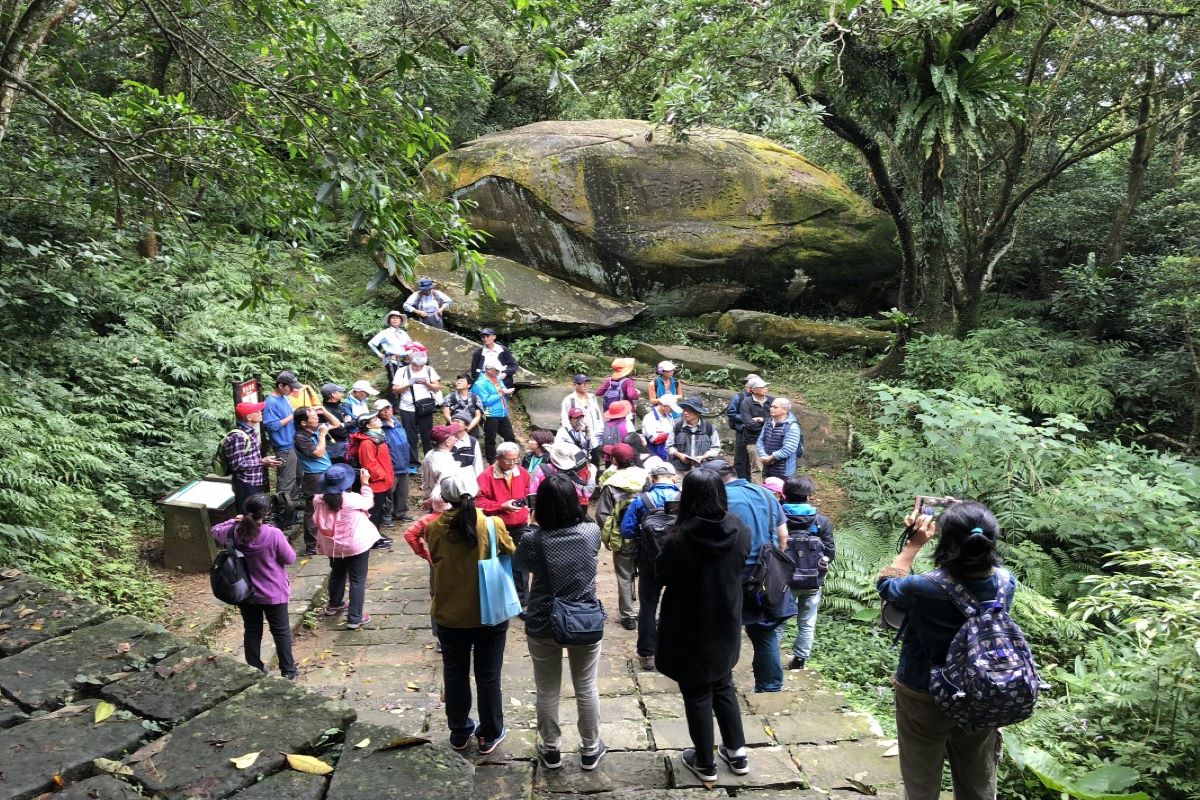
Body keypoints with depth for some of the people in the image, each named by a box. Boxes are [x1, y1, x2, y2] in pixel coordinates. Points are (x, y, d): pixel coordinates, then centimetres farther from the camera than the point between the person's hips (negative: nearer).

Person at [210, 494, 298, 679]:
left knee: (252, 630, 20)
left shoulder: (234, 532, -14)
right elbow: (290, 559, -13)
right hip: (274, 593, -3)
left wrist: (234, 521, 7)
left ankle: (254, 669, 33)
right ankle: (288, 671, 24)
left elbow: (215, 531, 11)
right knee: (281, 631, 13)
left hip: (245, 592, 4)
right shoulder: (273, 534, -26)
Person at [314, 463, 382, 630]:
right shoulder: (353, 499, -23)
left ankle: (334, 605, 47)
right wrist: (365, 483, 5)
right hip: (356, 545, -5)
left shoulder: (320, 500, -11)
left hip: (333, 546, 5)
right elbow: (369, 502, -2)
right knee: (357, 580, 4)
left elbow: (318, 522, 7)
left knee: (337, 573, 28)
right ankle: (355, 618, 4)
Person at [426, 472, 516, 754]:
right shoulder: (492, 525, -16)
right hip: (490, 614, -1)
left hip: (449, 615, 1)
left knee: (455, 675, 18)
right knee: (488, 677, 14)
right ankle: (490, 735, 27)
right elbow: (512, 555, -1)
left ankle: (459, 732, 33)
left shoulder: (434, 528, -12)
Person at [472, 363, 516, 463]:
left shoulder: (498, 379, 11)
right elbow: (486, 400, -20)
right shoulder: (481, 383, -12)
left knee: (510, 437, 13)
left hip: (503, 414, 8)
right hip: (491, 416, -8)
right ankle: (492, 462, 16)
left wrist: (507, 392, 0)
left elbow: (504, 392, 24)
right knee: (490, 440, 5)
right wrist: (500, 394, -18)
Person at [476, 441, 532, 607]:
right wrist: (502, 506, -21)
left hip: (520, 526, 4)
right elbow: (480, 501, -15)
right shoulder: (486, 476, -14)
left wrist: (526, 507, 5)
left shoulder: (522, 472, 3)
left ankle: (521, 600, 20)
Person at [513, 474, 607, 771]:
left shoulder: (533, 541, -19)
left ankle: (550, 750, 34)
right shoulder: (592, 532, -16)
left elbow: (518, 565, 2)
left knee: (547, 692, 17)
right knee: (587, 689, 18)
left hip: (544, 626, -1)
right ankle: (590, 749, 34)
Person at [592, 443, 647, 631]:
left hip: (622, 538, -3)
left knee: (625, 577, 9)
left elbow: (603, 515, -10)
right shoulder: (645, 477, -3)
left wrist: (605, 538, 3)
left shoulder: (610, 484, -12)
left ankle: (629, 616, 14)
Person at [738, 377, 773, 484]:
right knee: (756, 469, 1)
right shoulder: (746, 403, -6)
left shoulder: (771, 400, 3)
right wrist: (768, 422, -7)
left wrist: (761, 420, -8)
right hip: (754, 440, -3)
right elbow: (749, 424, -14)